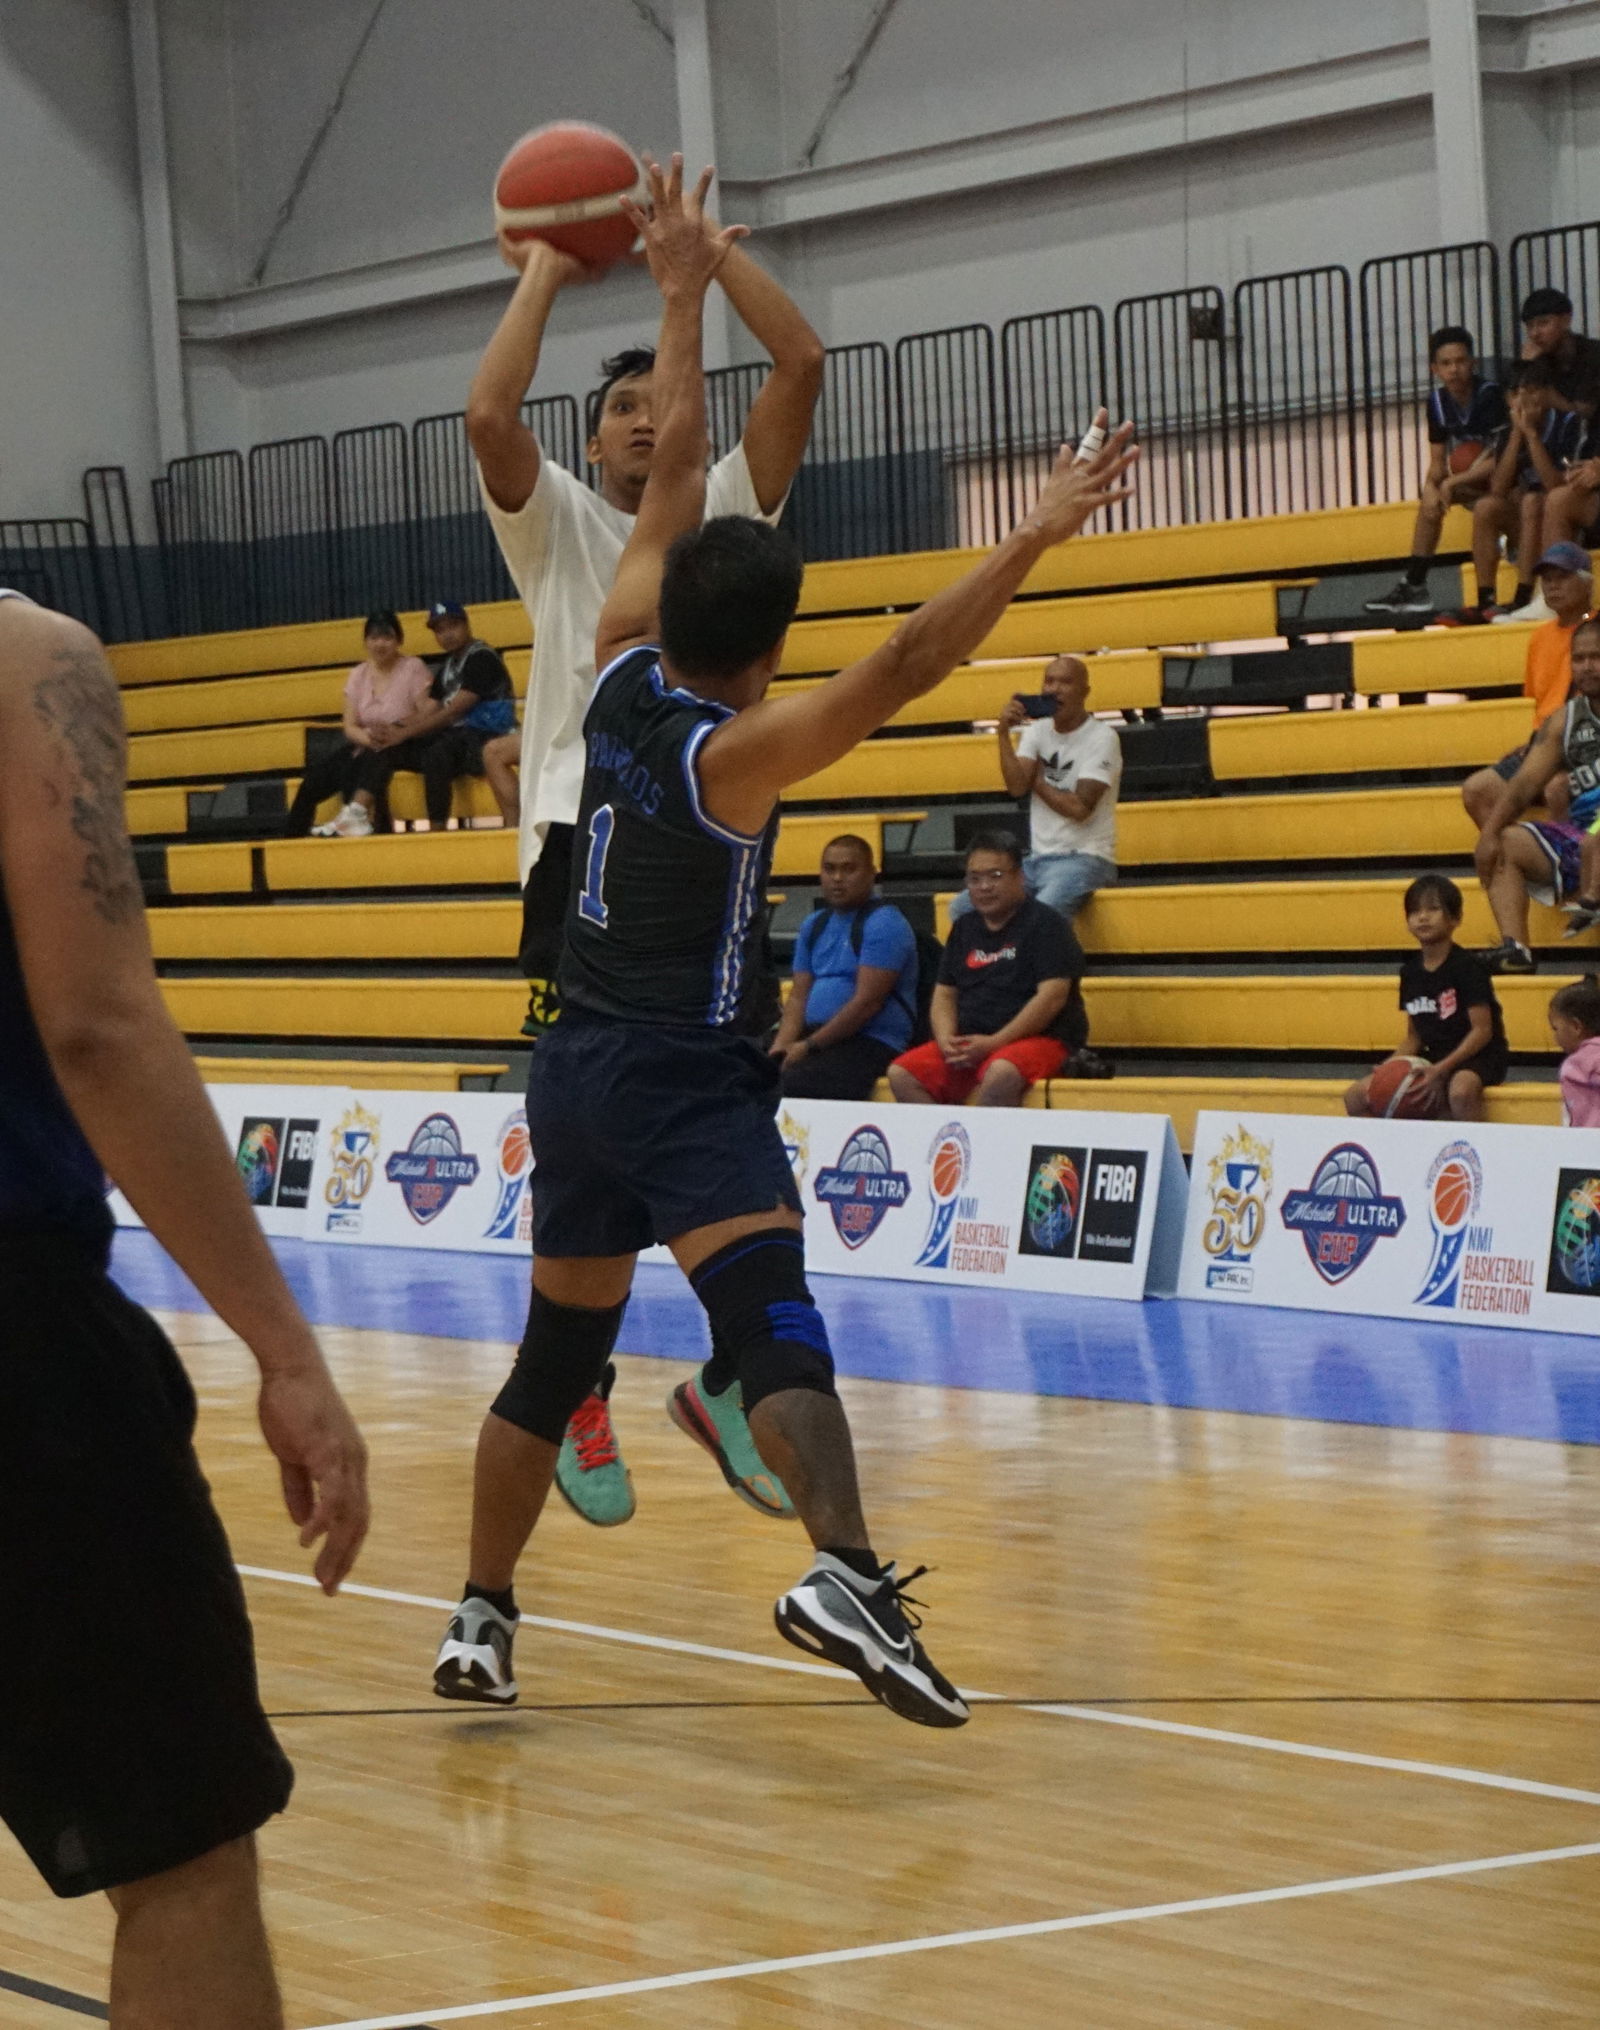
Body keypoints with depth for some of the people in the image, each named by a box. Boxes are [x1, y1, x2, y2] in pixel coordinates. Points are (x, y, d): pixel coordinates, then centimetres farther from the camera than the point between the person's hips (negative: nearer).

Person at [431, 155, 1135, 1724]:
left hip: (576, 1068, 8)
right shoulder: (735, 752, -15)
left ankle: (481, 1620, 24)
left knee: (555, 1353, 18)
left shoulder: (623, 669, 2)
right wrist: (1033, 540, -34)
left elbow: (674, 469, 10)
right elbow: (898, 672, -29)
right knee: (771, 1314, -24)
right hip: (687, 1079, -8)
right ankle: (845, 1574, -45)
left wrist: (682, 289, 17)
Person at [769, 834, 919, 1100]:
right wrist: (780, 1048, -3)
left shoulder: (883, 924, -7)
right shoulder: (814, 925, 18)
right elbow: (798, 996, 16)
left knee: (791, 1084, -33)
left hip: (871, 1042, -7)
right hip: (816, 1035, 7)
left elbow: (867, 1002, -14)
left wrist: (809, 1046, -13)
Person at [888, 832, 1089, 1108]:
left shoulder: (1045, 923, -3)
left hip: (1039, 1038, -6)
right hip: (969, 1043, 6)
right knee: (901, 1074, -16)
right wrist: (946, 1040, -6)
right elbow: (944, 994, 16)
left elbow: (1052, 996, -13)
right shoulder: (964, 928, 17)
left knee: (1001, 1074, -39)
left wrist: (994, 1043, -19)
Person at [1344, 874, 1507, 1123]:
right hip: (1433, 1059, 7)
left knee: (1461, 1091, -42)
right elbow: (1413, 1036, 13)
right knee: (1356, 1097, -3)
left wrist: (1442, 1069, -25)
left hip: (1476, 1058, -7)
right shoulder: (1410, 972, 7)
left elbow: (1482, 1031, -16)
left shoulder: (1467, 967, -12)